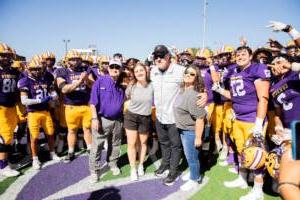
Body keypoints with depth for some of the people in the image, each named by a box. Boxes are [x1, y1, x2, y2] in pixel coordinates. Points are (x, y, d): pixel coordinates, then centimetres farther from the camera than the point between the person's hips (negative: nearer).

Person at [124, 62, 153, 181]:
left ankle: (141, 165, 39)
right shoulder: (131, 86, -11)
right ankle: (133, 169, 22)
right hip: (131, 116, 0)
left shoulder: (152, 86, -12)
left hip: (145, 118, 1)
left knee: (143, 143, 17)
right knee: (131, 144, 3)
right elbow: (126, 97, 6)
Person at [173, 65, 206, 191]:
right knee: (188, 156, 23)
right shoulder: (183, 90, 3)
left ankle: (194, 180, 29)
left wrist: (198, 138, -24)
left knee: (191, 157, 9)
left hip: (191, 131, -9)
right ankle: (194, 174, 43)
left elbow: (200, 118, -27)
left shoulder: (193, 94, -26)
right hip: (183, 130, 9)